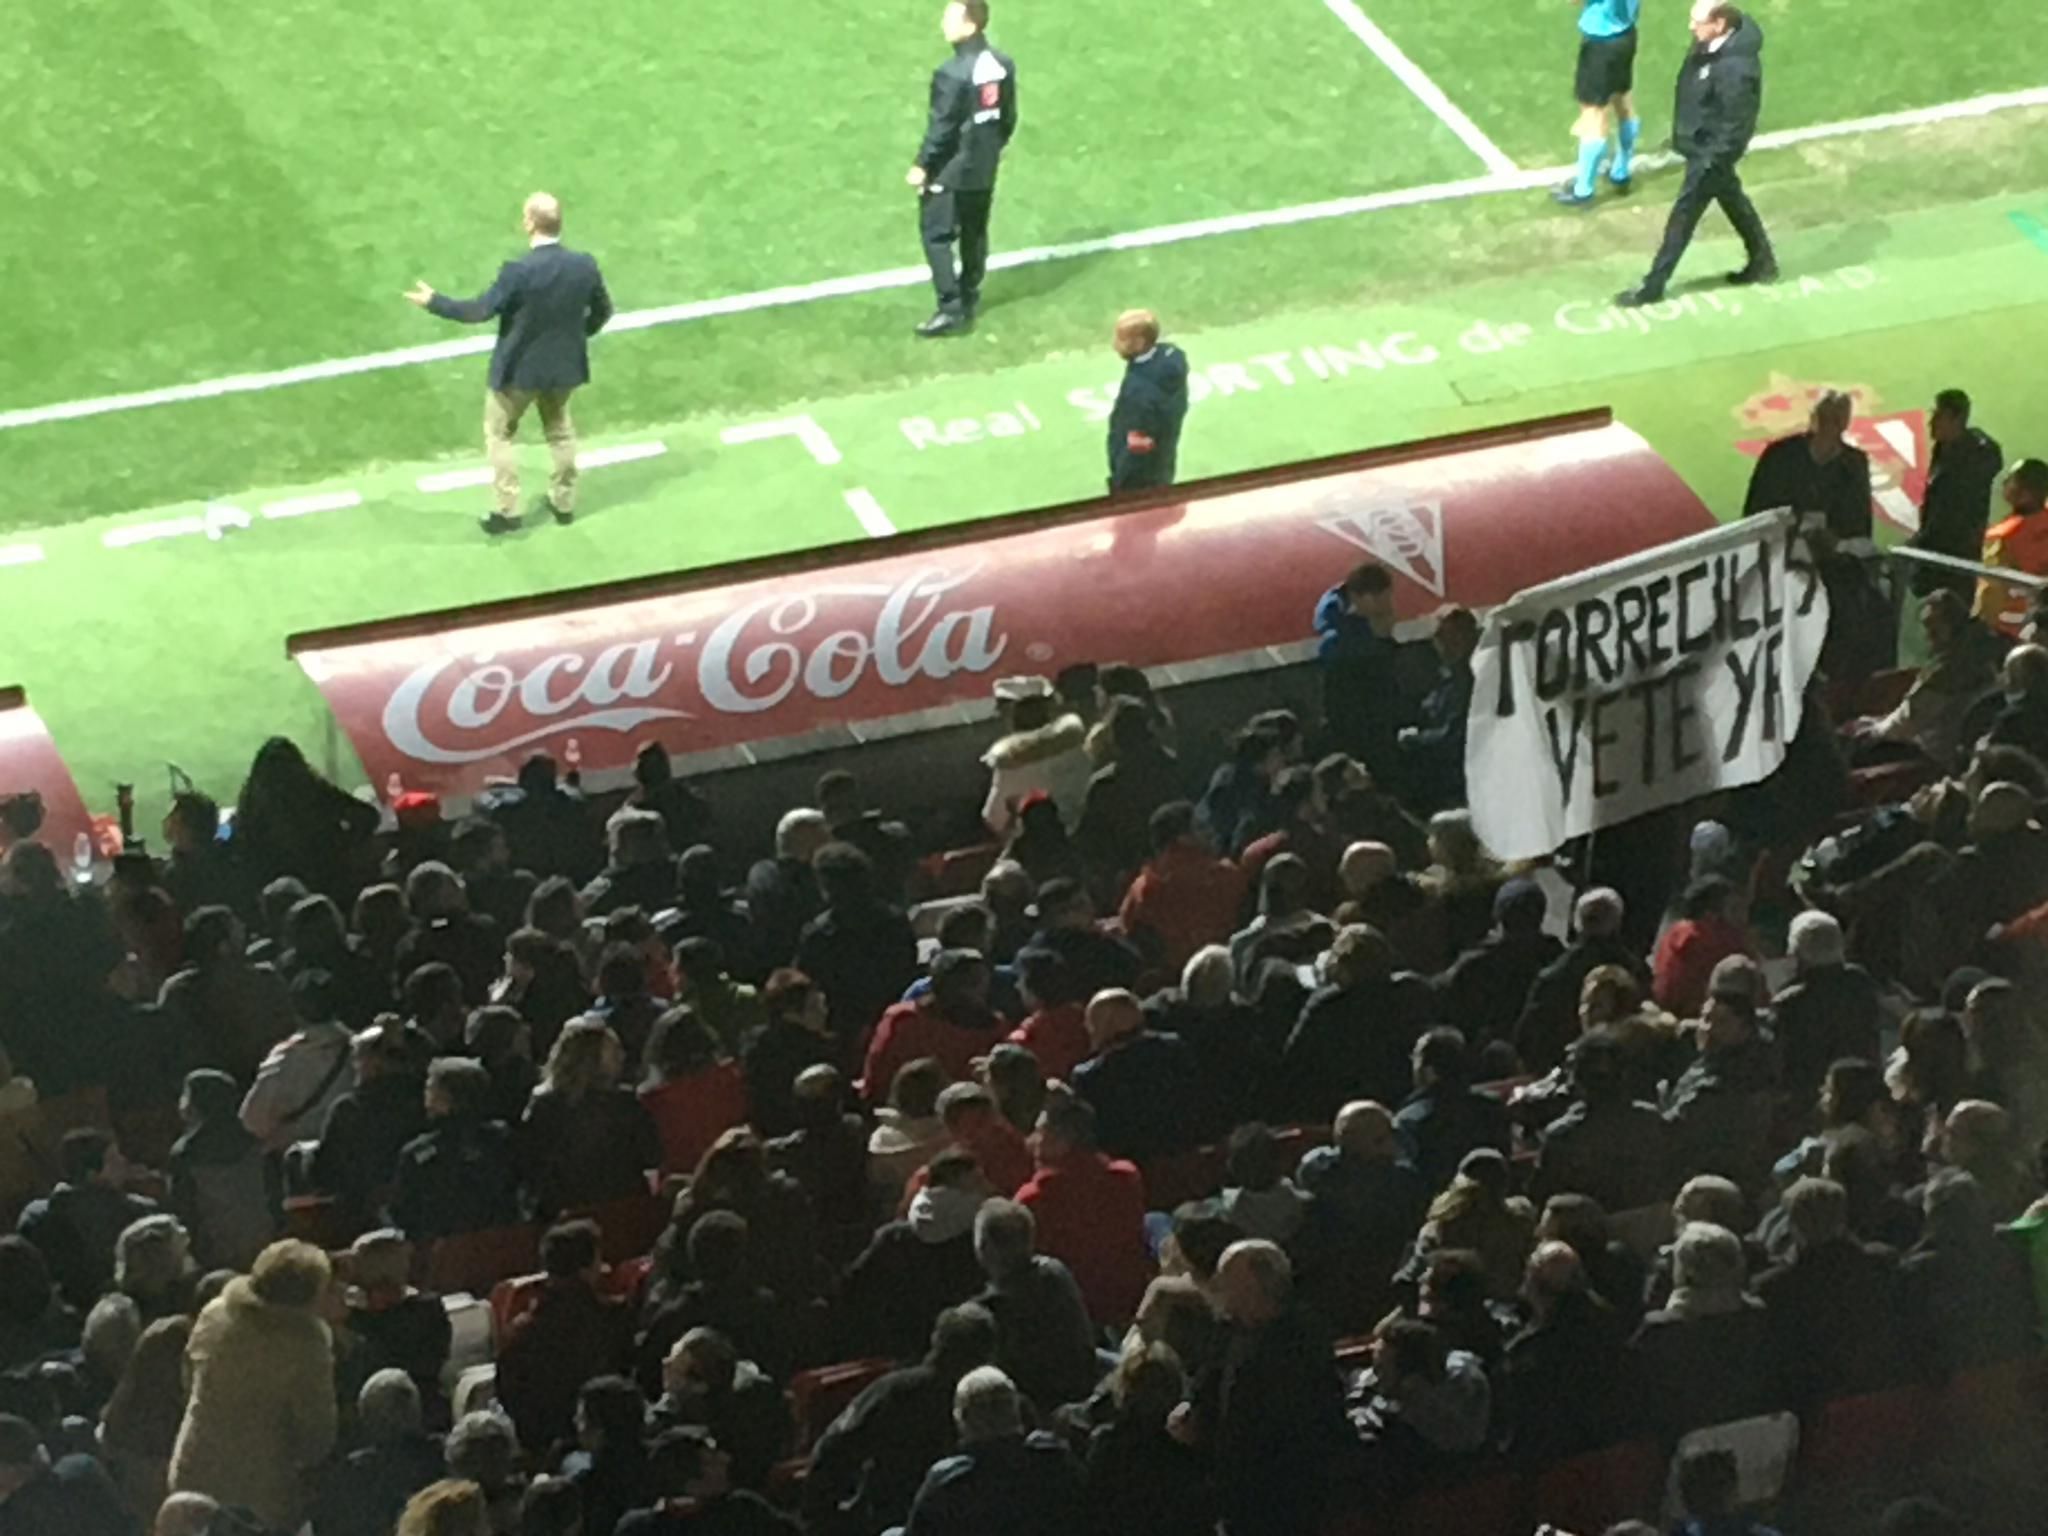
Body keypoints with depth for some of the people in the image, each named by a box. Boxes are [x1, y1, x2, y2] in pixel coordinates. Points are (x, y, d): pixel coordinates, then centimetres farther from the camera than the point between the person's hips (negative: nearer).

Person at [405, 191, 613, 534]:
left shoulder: (519, 272, -29)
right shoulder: (585, 265, -13)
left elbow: (481, 310, -23)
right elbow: (602, 311, 2)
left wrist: (434, 302, -10)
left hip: (520, 368, -4)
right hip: (564, 365, 4)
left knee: (498, 433, 18)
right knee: (559, 429, 28)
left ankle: (508, 510, 20)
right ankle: (564, 501, 38)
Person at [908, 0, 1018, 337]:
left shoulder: (953, 74, -26)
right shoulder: (1003, 65, -1)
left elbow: (941, 127, -21)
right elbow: (1009, 117, 8)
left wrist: (922, 166, -10)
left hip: (951, 170, -8)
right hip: (984, 167, 8)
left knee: (936, 236, 1)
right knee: (974, 233, 20)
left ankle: (951, 308, -2)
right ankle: (969, 295, 33)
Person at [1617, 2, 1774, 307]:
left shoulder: (1736, 68, -35)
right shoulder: (1709, 43, -8)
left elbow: (1735, 126, -27)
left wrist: (1710, 162, -20)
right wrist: (1681, 134, 17)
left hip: (1710, 152, -9)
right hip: (1699, 143, 9)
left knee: (1683, 216, 5)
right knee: (1733, 200, 25)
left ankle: (1653, 287, 18)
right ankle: (1762, 263, 42)